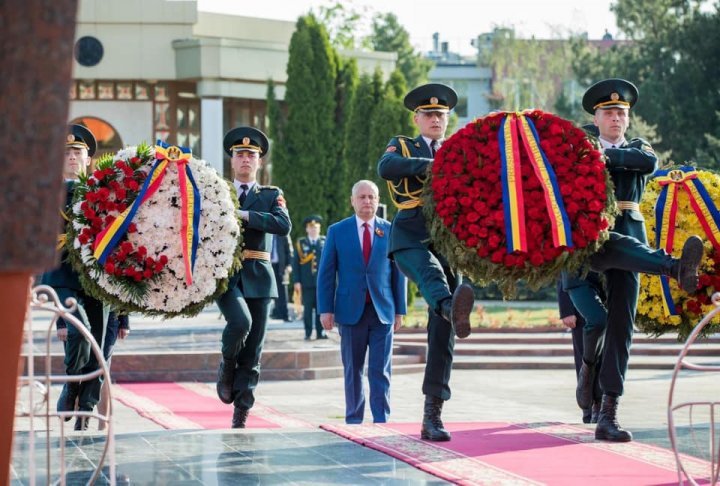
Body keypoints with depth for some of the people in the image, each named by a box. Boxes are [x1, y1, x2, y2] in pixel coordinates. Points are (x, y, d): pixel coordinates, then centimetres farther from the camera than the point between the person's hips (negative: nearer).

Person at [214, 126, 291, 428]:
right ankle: (226, 366, 1)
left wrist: (246, 216, -13)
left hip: (257, 275, 2)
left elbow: (284, 225, -6)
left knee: (253, 350, -1)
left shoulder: (271, 195, 13)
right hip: (224, 272, -1)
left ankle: (241, 412, 6)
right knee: (240, 321, -28)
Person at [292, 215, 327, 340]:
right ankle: (308, 333, 6)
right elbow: (295, 263, 4)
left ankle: (321, 332, 6)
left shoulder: (325, 242, 9)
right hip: (307, 282, 0)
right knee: (307, 308, 1)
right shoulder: (300, 243, 8)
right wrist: (296, 281, -4)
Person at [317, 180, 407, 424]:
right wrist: (325, 309, -4)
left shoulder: (390, 231, 6)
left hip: (382, 311, 0)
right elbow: (326, 273, 3)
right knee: (353, 369, 8)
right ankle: (353, 420, 16)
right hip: (351, 311, 0)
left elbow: (398, 273, 7)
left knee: (380, 371, -4)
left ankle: (381, 421, -4)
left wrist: (400, 310, 3)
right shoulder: (337, 231, 5)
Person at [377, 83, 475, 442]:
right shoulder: (402, 146, 13)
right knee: (430, 271, -40)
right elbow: (385, 167, -12)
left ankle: (432, 415, -5)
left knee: (441, 335, -4)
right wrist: (432, 163, -20)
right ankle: (453, 310, -74)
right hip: (409, 239, -3)